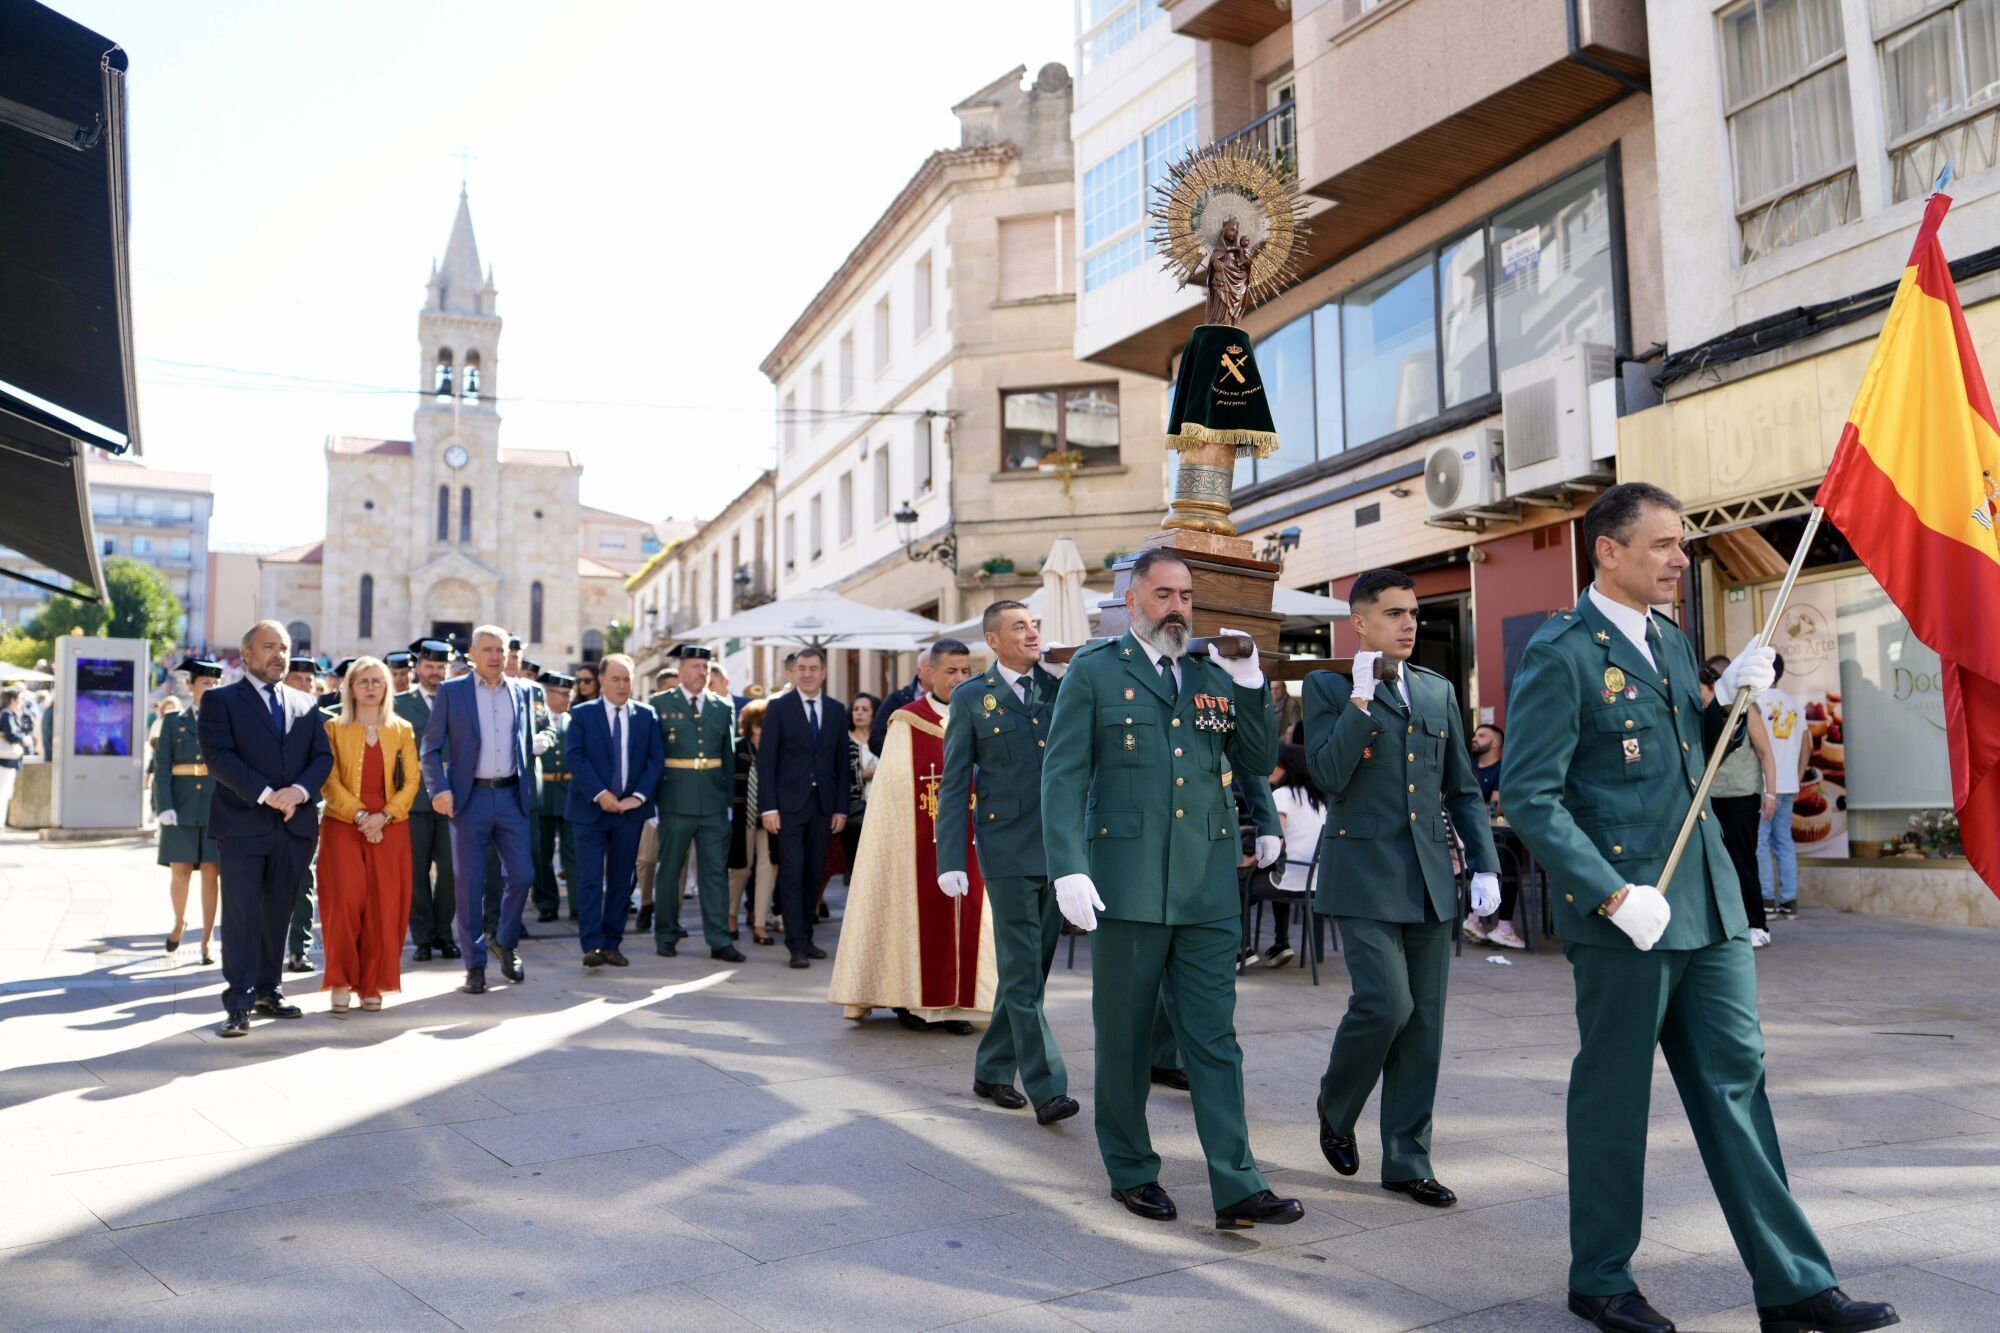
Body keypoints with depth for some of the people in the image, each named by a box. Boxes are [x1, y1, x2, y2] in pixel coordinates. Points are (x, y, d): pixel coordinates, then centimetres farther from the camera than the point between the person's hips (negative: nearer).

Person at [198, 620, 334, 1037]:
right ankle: (238, 1003, -3)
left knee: (277, 913, 10)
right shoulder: (221, 700, 3)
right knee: (241, 914, -5)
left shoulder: (305, 704, 16)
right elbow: (219, 756, -9)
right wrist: (266, 795, -18)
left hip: (295, 826, 4)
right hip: (242, 825, -4)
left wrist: (300, 791, -11)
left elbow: (323, 757, 9)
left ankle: (266, 991, 19)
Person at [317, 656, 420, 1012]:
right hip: (344, 825, -1)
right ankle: (340, 982, 3)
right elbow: (330, 781, -2)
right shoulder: (334, 728, 5)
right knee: (345, 902, -10)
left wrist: (384, 816, -10)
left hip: (390, 828, 2)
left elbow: (411, 781, 4)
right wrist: (360, 815, -13)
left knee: (384, 906, -1)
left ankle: (373, 984, 8)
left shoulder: (402, 730, 9)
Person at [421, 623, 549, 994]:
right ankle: (475, 965, 12)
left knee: (521, 874, 1)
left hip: (512, 797, 3)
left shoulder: (521, 691, 10)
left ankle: (506, 942, 26)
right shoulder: (451, 691, 1)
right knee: (469, 883, 1)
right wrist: (439, 789, -12)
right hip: (470, 798, -3)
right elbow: (431, 748, 0)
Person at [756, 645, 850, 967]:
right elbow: (766, 760, -4)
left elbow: (841, 762, 10)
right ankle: (797, 945, -4)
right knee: (792, 874, -6)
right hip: (789, 804, -3)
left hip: (823, 805, 4)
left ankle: (806, 938, 18)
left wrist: (841, 807, 5)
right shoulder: (779, 708, -1)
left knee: (814, 875, 8)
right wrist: (768, 807, -11)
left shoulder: (836, 711, 9)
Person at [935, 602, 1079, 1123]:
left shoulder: (1061, 688, 10)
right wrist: (950, 861, -7)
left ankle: (992, 1071, 25)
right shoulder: (971, 698, 0)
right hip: (1008, 849, -4)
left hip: (1060, 847, 5)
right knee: (1021, 972, -5)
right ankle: (1047, 1089, -3)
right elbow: (955, 784, -1)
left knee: (1030, 970, 12)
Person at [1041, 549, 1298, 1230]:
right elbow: (1062, 776, -5)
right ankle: (1131, 1169, 25)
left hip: (1207, 888, 3)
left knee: (1215, 1038, 5)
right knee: (1125, 1037, 9)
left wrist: (1249, 683, -3)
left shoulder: (1215, 676, 13)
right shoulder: (1094, 671, 1)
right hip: (1127, 882, -3)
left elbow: (1259, 761, 10)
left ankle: (1237, 1186, 9)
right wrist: (1069, 869, -15)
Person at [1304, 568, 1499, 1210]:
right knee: (1386, 1003, -14)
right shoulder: (1328, 687, 0)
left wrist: (1485, 865, 8)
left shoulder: (1438, 691, 14)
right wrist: (1361, 696, -17)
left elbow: (1463, 788, 16)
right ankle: (1335, 1109, 15)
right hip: (1365, 878, -5)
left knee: (1424, 1022, 6)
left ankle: (1406, 1160, 18)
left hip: (1430, 880, 5)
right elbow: (1329, 774, -14)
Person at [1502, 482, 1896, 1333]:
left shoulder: (1668, 640, 14)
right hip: (1622, 913, -7)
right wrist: (1615, 896, -21)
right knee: (1613, 1097, 6)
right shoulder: (1560, 654, -12)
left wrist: (1728, 697, 5)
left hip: (1708, 905, 7)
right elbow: (1529, 798, -17)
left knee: (1735, 1083, 10)